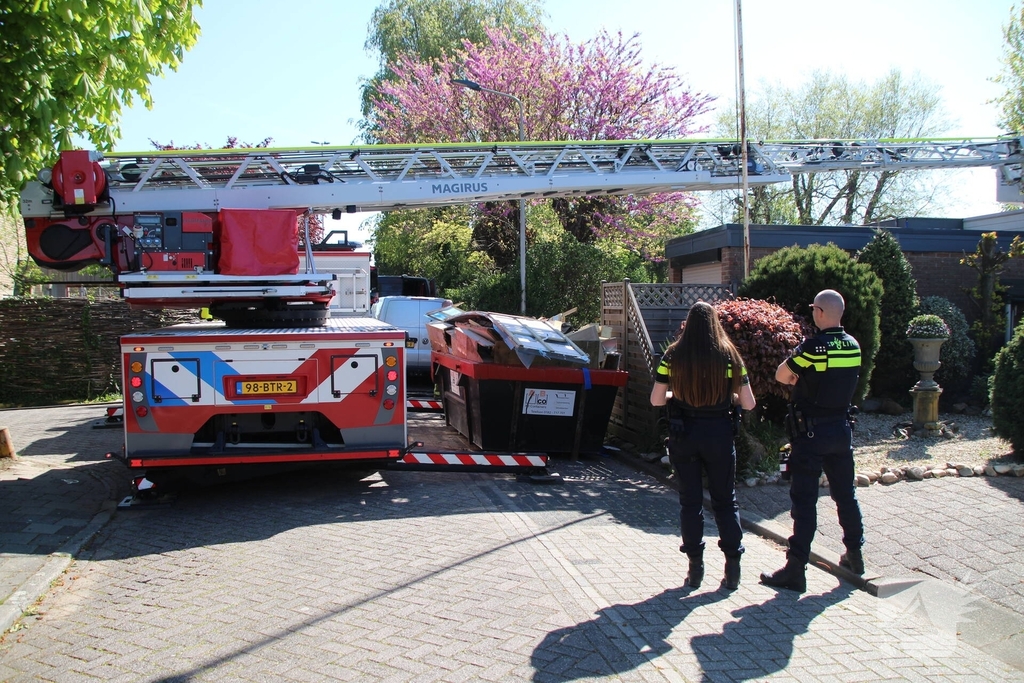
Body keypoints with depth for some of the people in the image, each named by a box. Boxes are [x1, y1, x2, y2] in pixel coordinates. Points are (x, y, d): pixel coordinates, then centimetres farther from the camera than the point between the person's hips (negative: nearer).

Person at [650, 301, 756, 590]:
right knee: (725, 500, 13)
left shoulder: (674, 356, -5)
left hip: (683, 435, 0)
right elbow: (748, 403, -3)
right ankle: (733, 567, 13)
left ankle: (695, 567, 12)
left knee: (690, 501, 10)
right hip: (719, 435, 0)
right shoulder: (729, 355, -4)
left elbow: (656, 399, -4)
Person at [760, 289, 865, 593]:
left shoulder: (813, 346, -19)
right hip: (841, 428, 7)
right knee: (845, 493, 19)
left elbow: (781, 375, -9)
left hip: (810, 431, -7)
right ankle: (854, 554, 32)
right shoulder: (853, 346, 2)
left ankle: (795, 570, -2)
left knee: (804, 500, -4)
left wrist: (796, 376, 9)